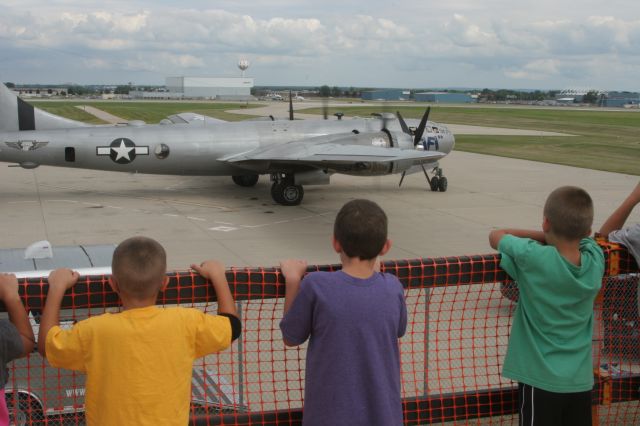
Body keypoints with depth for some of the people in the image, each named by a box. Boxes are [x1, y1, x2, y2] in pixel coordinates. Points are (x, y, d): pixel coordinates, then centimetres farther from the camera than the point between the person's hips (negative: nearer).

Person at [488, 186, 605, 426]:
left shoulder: (532, 258, -20)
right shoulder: (595, 260, -7)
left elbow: (496, 235, -1)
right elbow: (583, 235, 16)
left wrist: (545, 236, 6)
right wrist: (554, 237, 5)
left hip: (541, 380, -4)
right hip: (581, 381, 4)